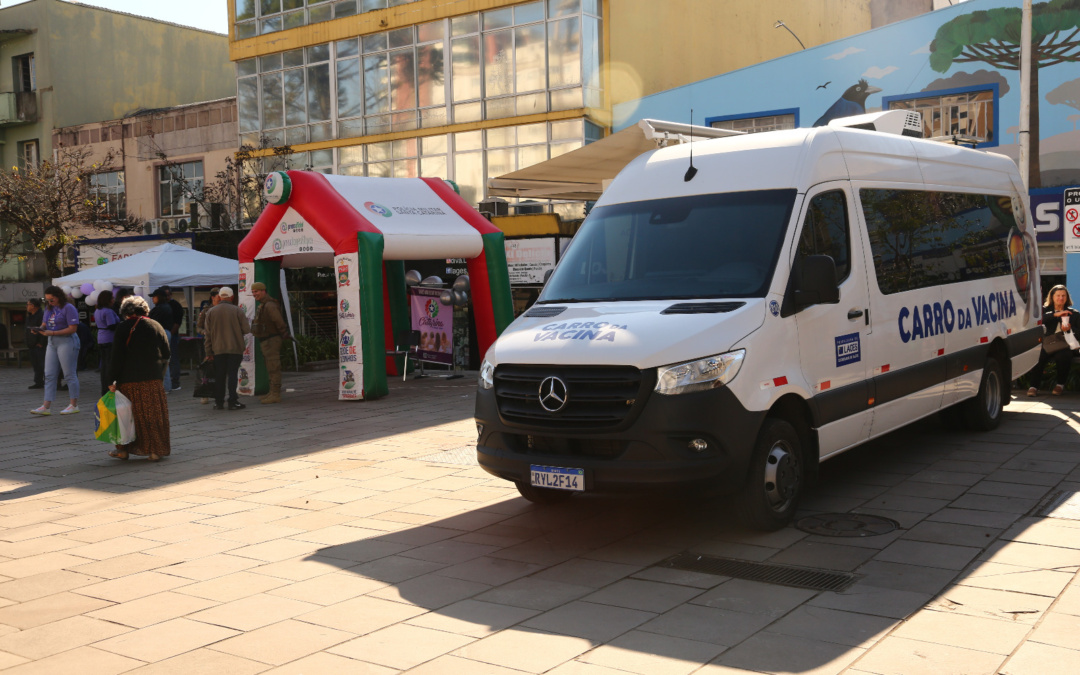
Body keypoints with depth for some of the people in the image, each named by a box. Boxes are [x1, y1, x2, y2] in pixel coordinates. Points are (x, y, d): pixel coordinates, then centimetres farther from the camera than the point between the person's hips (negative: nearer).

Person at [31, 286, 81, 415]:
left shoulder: (68, 308, -10)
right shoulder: (49, 309, 15)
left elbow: (72, 328, -16)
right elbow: (44, 324, 18)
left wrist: (52, 333, -19)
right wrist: (40, 329, -7)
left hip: (67, 342, -8)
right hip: (52, 343, 8)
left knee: (69, 374, -2)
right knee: (49, 375, 4)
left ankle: (74, 405, 6)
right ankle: (46, 407, 4)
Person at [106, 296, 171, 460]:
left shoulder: (123, 328, -3)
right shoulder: (156, 326, 6)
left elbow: (117, 357, -6)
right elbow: (166, 354, 9)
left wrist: (112, 381, -3)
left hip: (129, 379, -2)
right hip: (153, 379, 2)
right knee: (154, 414, 6)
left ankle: (124, 449, 13)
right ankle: (155, 450, 6)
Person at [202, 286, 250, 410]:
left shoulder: (211, 312, 3)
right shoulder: (237, 311, -4)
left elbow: (207, 334, 5)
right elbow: (247, 329, -6)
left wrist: (208, 352, 10)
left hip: (218, 349, 2)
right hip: (235, 349, -2)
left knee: (219, 377, 8)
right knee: (232, 375, -1)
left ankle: (219, 402, 11)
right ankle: (233, 402, -4)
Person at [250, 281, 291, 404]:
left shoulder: (269, 305, -18)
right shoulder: (261, 305, 16)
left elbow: (279, 322, -22)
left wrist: (284, 335, -13)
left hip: (271, 341, -11)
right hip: (265, 341, 11)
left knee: (273, 368, -10)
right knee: (270, 368, 15)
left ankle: (276, 395, -9)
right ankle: (272, 393, 21)